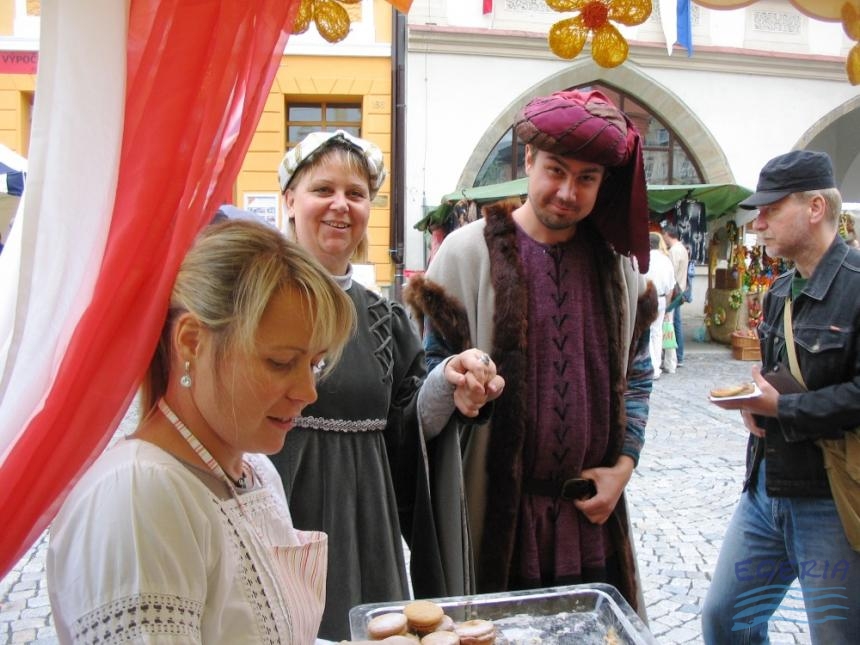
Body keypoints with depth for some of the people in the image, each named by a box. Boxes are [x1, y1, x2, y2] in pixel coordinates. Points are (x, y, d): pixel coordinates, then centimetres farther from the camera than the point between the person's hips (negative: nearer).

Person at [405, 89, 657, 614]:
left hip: (592, 510, 4)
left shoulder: (618, 258, 5)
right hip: (498, 511, -3)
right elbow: (436, 371, -3)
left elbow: (636, 373, 12)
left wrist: (624, 463, 3)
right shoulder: (469, 251, -8)